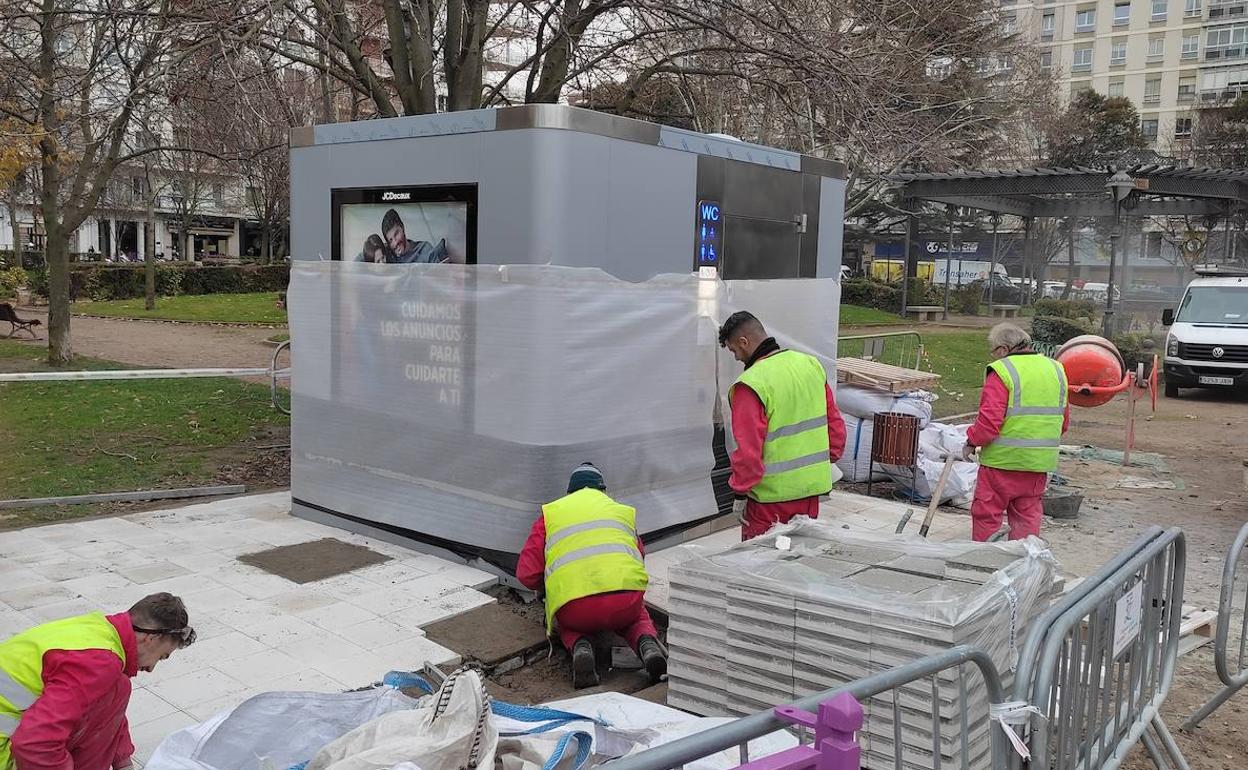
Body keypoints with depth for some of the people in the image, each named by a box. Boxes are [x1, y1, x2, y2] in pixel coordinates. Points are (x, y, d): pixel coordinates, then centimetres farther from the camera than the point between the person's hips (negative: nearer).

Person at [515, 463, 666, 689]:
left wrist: (549, 581, 36)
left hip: (574, 608, -1)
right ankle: (647, 644, 2)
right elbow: (639, 558, 38)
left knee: (570, 624, 35)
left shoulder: (550, 513, 21)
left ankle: (580, 646, 0)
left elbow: (526, 575, 14)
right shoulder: (624, 511, 27)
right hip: (626, 597, 1)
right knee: (636, 615, 36)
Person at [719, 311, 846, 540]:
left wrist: (739, 493, -10)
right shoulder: (811, 364, 3)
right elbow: (835, 422, 10)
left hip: (772, 497, -7)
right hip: (813, 486, 7)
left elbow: (748, 450, -20)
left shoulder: (750, 385, -20)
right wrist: (831, 456, 21)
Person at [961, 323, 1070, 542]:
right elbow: (1064, 422, 15)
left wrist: (972, 441, -5)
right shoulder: (1056, 370, 10)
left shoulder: (1001, 371, -13)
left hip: (1002, 459, -6)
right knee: (1028, 515, 15)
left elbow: (989, 419, -20)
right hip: (1040, 461, 7)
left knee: (986, 515, 6)